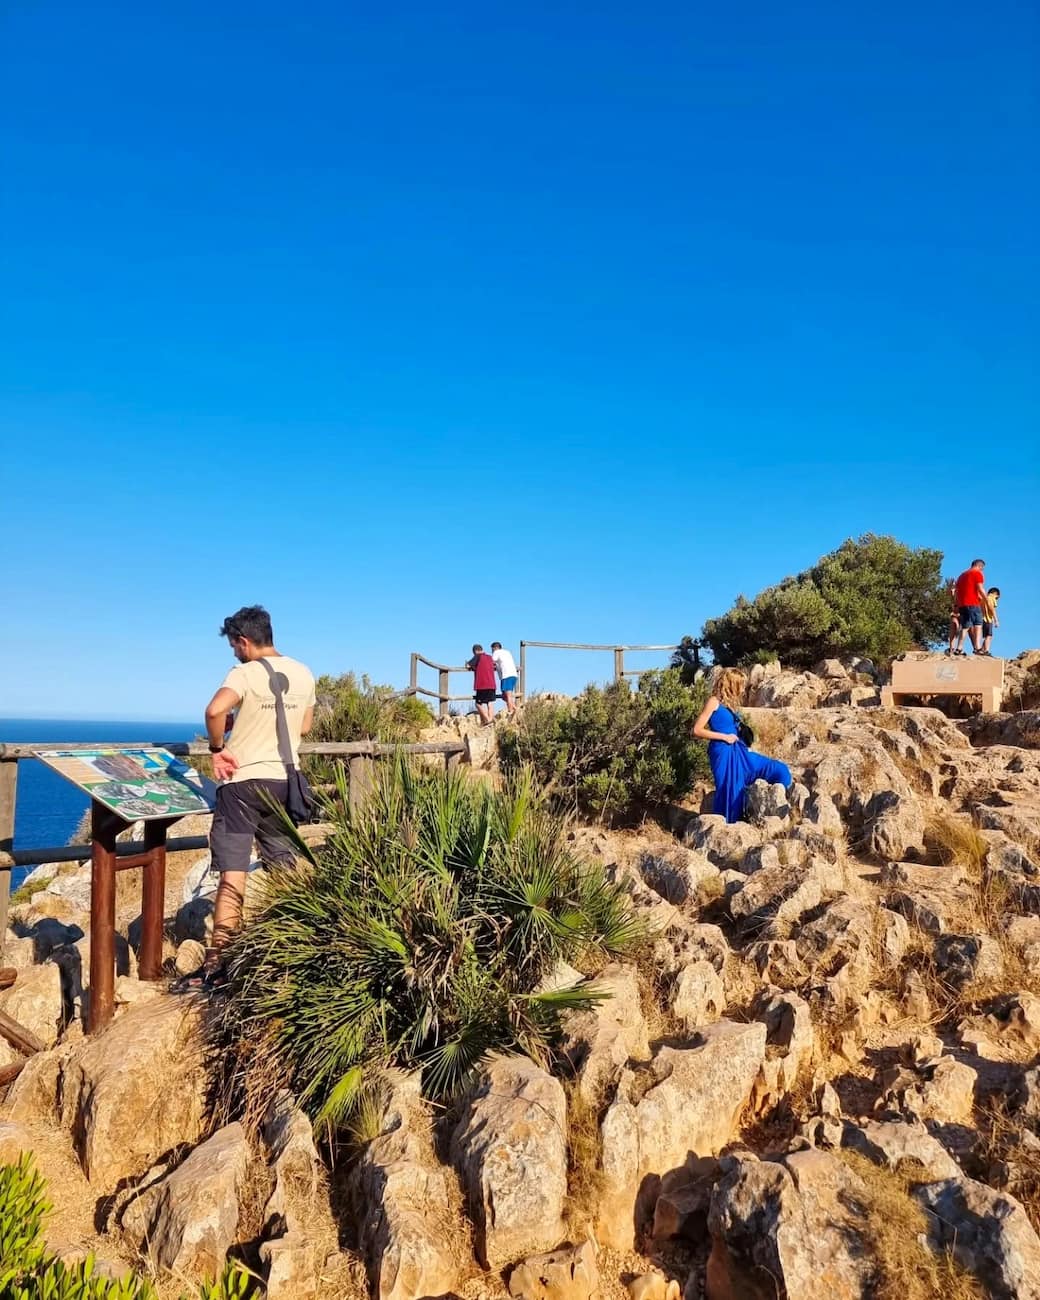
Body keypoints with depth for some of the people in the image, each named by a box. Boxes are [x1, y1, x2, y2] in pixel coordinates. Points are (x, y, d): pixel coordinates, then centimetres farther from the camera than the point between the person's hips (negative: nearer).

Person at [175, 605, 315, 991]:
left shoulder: (246, 673, -12)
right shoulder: (303, 674, 6)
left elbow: (215, 710, -31)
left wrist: (218, 747, -15)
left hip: (243, 782, -5)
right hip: (284, 781, 6)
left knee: (232, 876, -4)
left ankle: (217, 965, -3)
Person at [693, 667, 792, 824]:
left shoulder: (728, 704, 14)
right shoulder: (714, 702, -10)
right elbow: (697, 730, -15)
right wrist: (725, 737, -14)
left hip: (737, 751, 9)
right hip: (723, 753, -9)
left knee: (778, 769, 7)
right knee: (729, 794, -2)